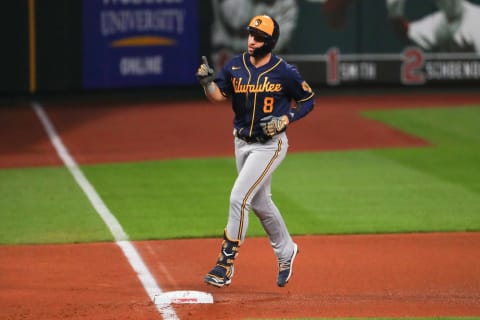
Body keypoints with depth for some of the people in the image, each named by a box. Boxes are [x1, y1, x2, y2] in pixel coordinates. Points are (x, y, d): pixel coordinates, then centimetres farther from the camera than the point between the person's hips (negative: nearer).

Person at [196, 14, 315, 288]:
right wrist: (208, 82, -29)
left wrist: (285, 120, -17)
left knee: (239, 197, -15)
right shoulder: (236, 66, -1)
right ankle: (286, 251, 39)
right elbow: (218, 95, -8)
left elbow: (308, 100, -3)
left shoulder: (285, 72, -14)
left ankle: (226, 263, -9)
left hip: (270, 145, -6)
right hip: (242, 142, 6)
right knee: (260, 202, 18)